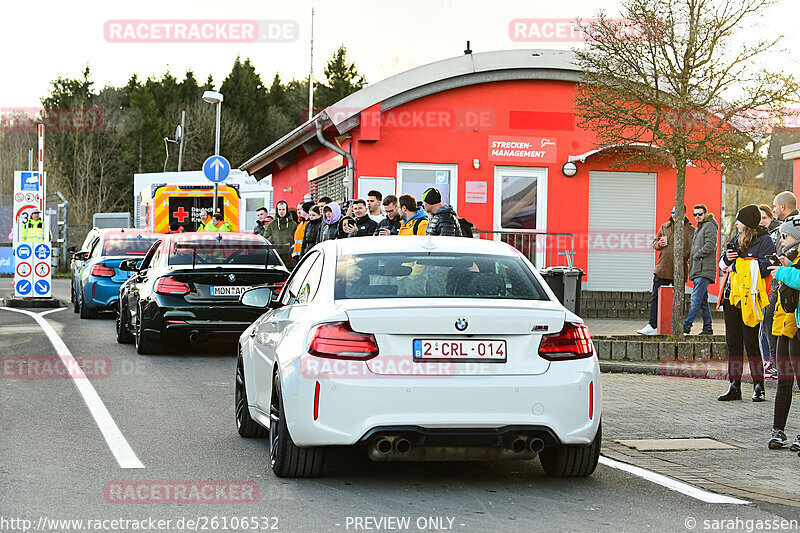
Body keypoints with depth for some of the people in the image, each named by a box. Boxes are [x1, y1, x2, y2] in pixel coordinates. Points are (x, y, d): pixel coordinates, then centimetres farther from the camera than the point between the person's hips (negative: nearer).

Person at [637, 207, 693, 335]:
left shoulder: (690, 230, 2)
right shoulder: (664, 227, 14)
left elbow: (693, 248, -3)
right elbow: (654, 243, 22)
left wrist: (682, 256, -18)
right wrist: (659, 244, -1)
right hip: (663, 268, 3)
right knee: (656, 297, -1)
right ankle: (652, 326, 0)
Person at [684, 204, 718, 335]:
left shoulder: (709, 226, -5)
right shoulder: (698, 228, 24)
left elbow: (710, 245, -17)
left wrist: (696, 256, -10)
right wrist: (691, 260, 14)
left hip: (705, 269, -10)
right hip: (698, 270, 10)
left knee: (696, 299, -13)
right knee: (702, 301, 10)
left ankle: (687, 325, -18)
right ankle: (707, 328, 13)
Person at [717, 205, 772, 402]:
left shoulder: (764, 241, -6)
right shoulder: (736, 240, 17)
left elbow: (764, 267, -18)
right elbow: (723, 265, 23)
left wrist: (739, 264, -11)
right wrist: (727, 259, 1)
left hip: (750, 298, -7)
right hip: (732, 296, 7)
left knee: (751, 342, -5)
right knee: (733, 342, 7)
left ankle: (758, 386, 5)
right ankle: (734, 387, 11)